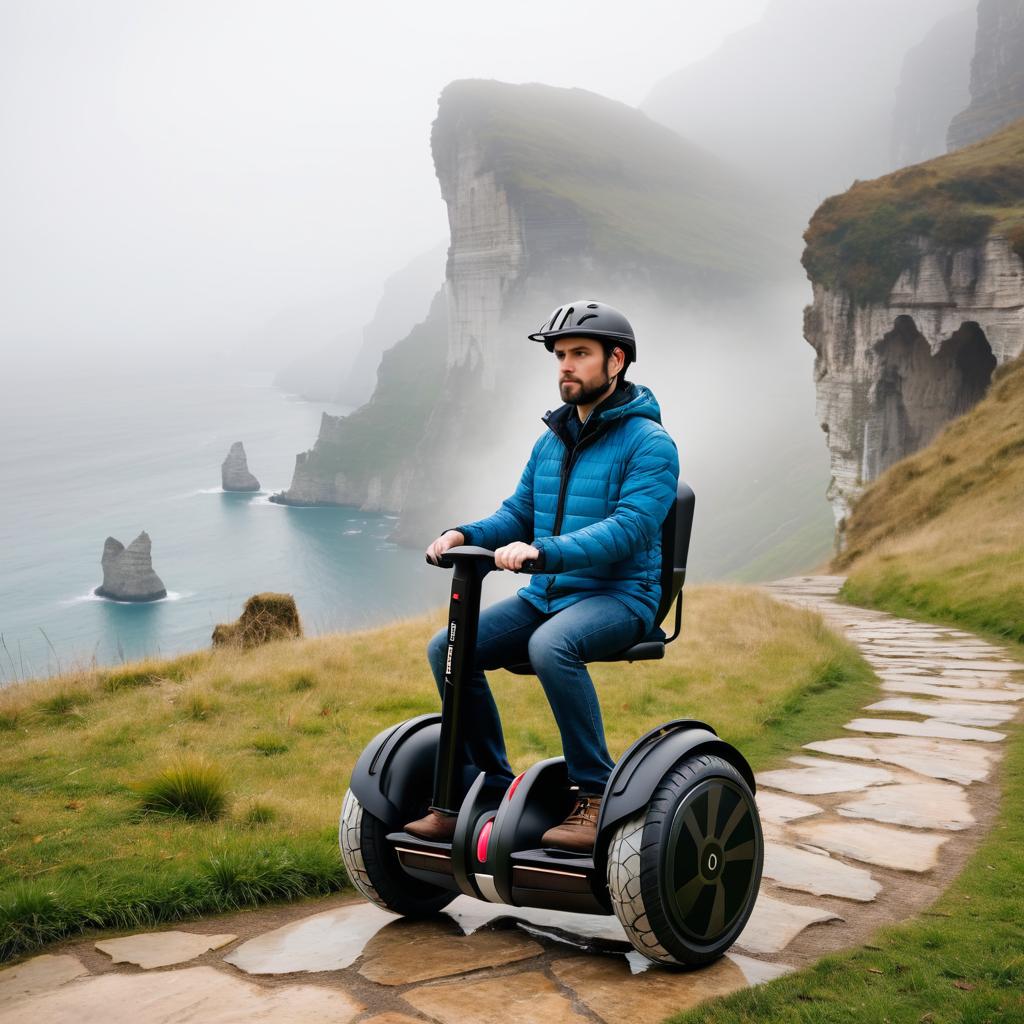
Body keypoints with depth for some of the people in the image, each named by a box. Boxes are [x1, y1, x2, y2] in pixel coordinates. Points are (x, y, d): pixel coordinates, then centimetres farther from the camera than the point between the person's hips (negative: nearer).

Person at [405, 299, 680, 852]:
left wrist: (542, 551, -34)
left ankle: (596, 795, -24)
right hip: (546, 595, 7)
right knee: (447, 648, -12)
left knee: (550, 647, -38)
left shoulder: (648, 443, -9)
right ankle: (491, 787, 0)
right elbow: (517, 515, 15)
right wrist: (464, 533, -7)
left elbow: (629, 528, -22)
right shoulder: (551, 440, 15)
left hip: (620, 596, -7)